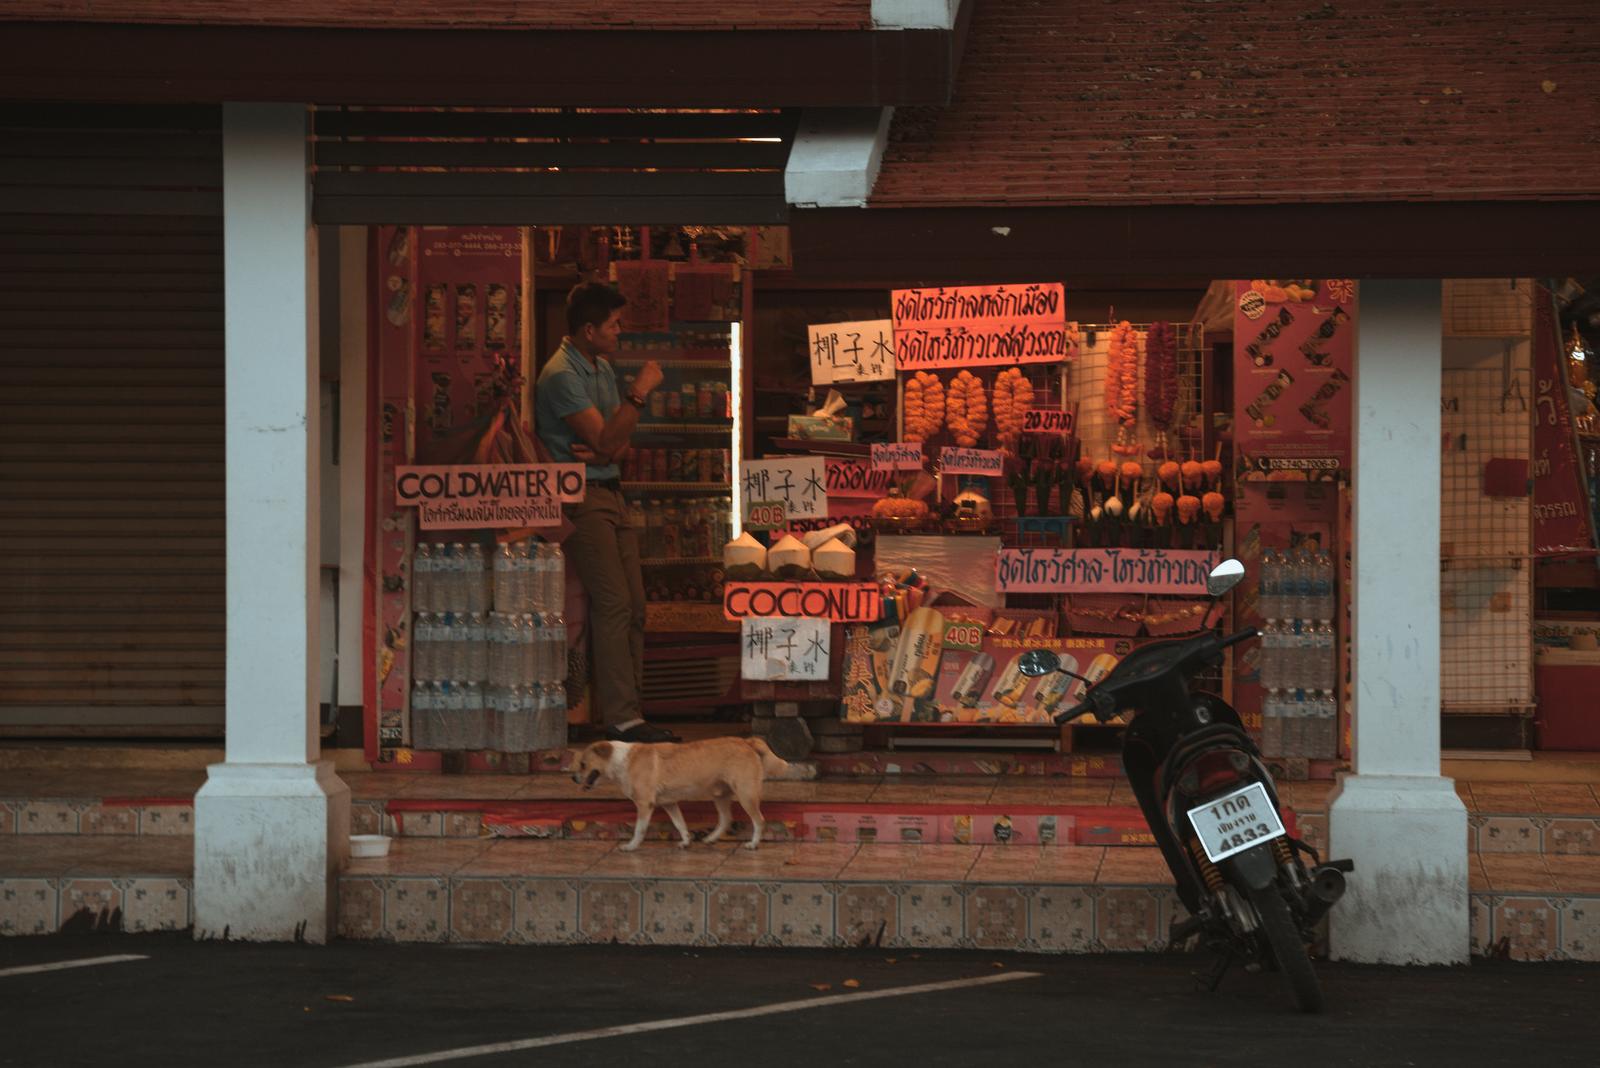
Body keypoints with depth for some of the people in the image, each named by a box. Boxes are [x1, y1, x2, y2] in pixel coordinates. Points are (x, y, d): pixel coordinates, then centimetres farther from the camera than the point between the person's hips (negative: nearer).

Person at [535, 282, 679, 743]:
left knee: (634, 607, 6)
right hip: (580, 498, -9)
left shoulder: (603, 368, 16)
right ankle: (621, 717, -17)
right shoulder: (561, 376, -14)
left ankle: (630, 713, 10)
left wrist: (602, 452, -7)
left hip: (611, 493, 9)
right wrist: (640, 392, -19)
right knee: (613, 604, -16)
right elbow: (606, 439, -18)